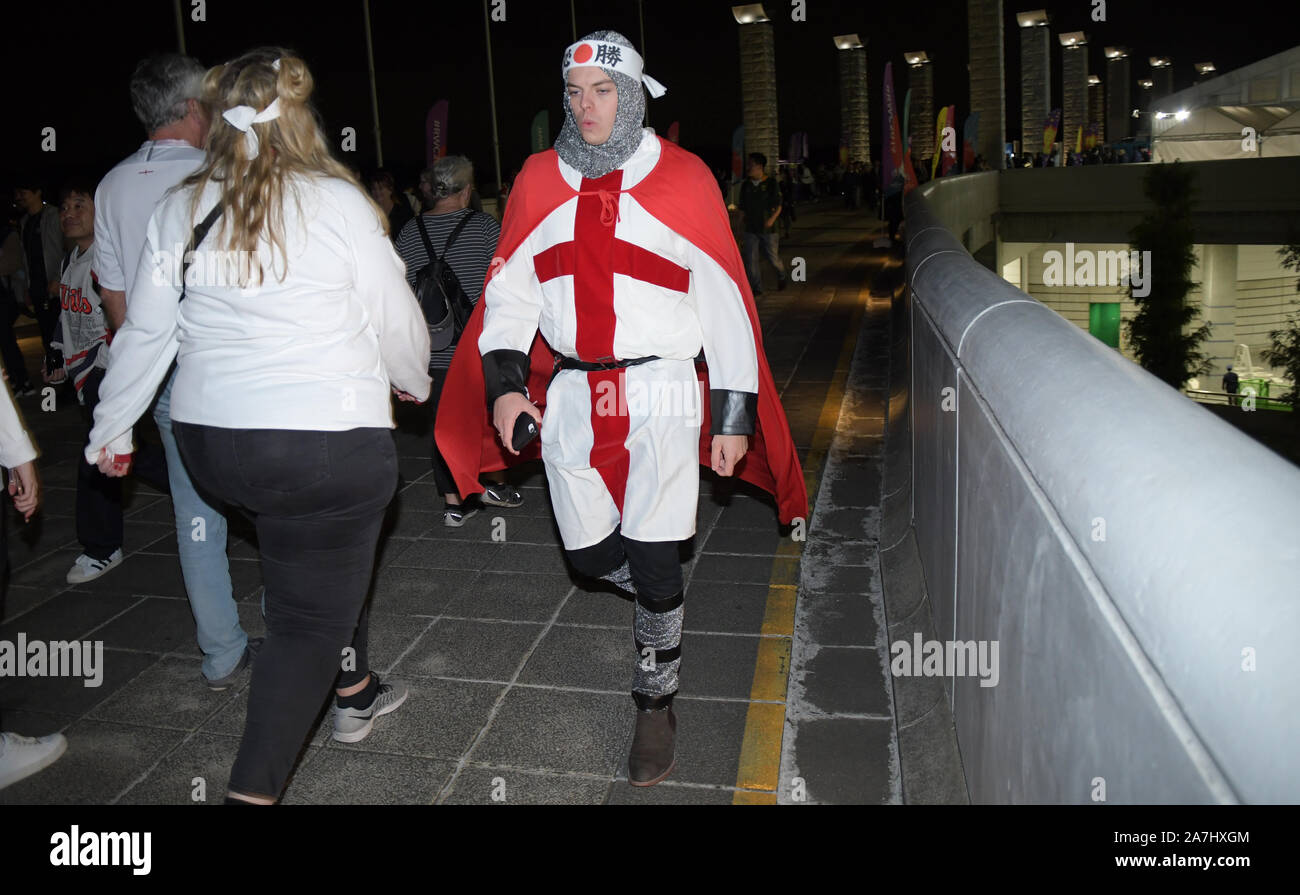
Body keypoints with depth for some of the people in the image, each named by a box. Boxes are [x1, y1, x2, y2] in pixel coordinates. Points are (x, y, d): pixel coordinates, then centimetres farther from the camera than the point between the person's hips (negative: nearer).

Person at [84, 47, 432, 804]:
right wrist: (412, 380, 19)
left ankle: (355, 693, 42)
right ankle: (254, 788, 6)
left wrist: (113, 428, 23)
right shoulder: (336, 202, -9)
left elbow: (147, 330, 11)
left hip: (209, 442, 6)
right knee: (311, 617, 5)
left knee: (323, 563, 28)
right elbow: (396, 317, -1)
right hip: (326, 441, -6)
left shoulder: (180, 209, 5)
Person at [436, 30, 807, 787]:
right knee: (589, 555, 10)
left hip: (661, 391, -3)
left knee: (653, 564, -2)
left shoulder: (683, 178, -2)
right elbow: (510, 289, 9)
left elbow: (724, 301, -1)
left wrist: (734, 412, -2)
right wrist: (504, 381, -6)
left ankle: (657, 702, 20)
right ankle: (662, 602, 43)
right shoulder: (540, 180, 7)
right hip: (569, 395, 4)